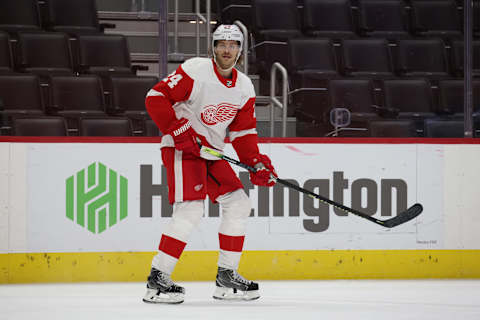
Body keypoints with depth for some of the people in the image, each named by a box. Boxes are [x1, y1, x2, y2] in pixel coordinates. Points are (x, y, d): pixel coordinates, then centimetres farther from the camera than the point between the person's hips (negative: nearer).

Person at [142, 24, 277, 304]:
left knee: (239, 204, 5)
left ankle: (227, 276, 15)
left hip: (211, 153, 8)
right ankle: (158, 279, -17)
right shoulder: (195, 71, -14)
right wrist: (178, 130, -22)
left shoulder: (245, 87, 7)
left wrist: (256, 163, -2)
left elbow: (244, 131, 12)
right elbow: (156, 97, -16)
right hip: (181, 148, -8)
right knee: (191, 209, -20)